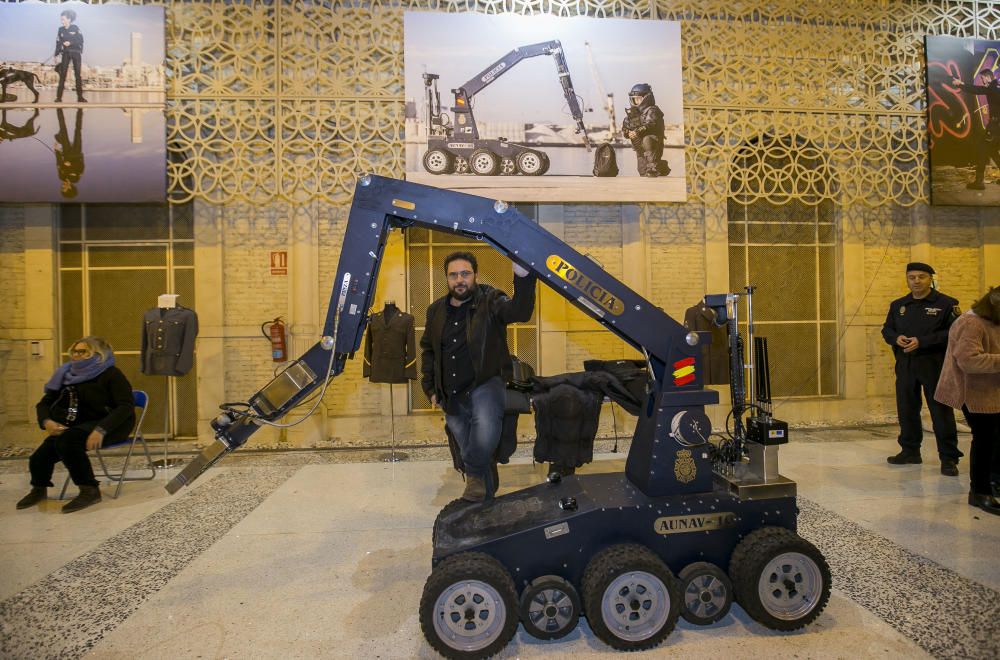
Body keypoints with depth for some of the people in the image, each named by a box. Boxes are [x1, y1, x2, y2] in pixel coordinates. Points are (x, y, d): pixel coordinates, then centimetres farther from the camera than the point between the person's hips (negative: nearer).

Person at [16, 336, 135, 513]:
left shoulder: (111, 374, -6)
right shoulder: (67, 374, 12)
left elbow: (126, 406, -16)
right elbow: (44, 403, 15)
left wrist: (101, 430, -31)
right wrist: (47, 421, -9)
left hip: (110, 425, -5)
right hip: (79, 424, 6)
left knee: (67, 440, -33)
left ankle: (90, 490, -21)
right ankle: (40, 488, 10)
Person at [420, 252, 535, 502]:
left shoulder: (489, 300, -7)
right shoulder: (436, 310, 8)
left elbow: (520, 312, -29)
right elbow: (428, 349, 20)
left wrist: (523, 276, -46)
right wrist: (431, 388, 14)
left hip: (485, 384, -5)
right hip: (450, 396, 5)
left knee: (485, 436, -32)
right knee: (470, 452, 14)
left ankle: (475, 476, -2)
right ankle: (486, 496, 36)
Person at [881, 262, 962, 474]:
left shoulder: (946, 304, -4)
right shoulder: (898, 305, 12)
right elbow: (887, 329, 17)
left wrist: (922, 342, -19)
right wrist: (896, 338, -5)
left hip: (934, 365, -5)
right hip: (905, 366, 5)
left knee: (941, 412, -1)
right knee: (906, 410, 12)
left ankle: (949, 458, 8)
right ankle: (910, 451, 25)